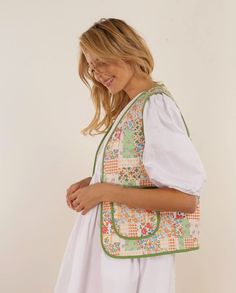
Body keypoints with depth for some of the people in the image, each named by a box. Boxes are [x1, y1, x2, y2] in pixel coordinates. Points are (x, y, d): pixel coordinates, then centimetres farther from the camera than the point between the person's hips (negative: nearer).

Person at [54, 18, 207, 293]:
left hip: (131, 248, -8)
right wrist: (89, 183, -1)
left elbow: (186, 198, -23)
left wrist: (105, 192, -21)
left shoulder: (156, 104, -18)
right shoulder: (127, 106, 8)